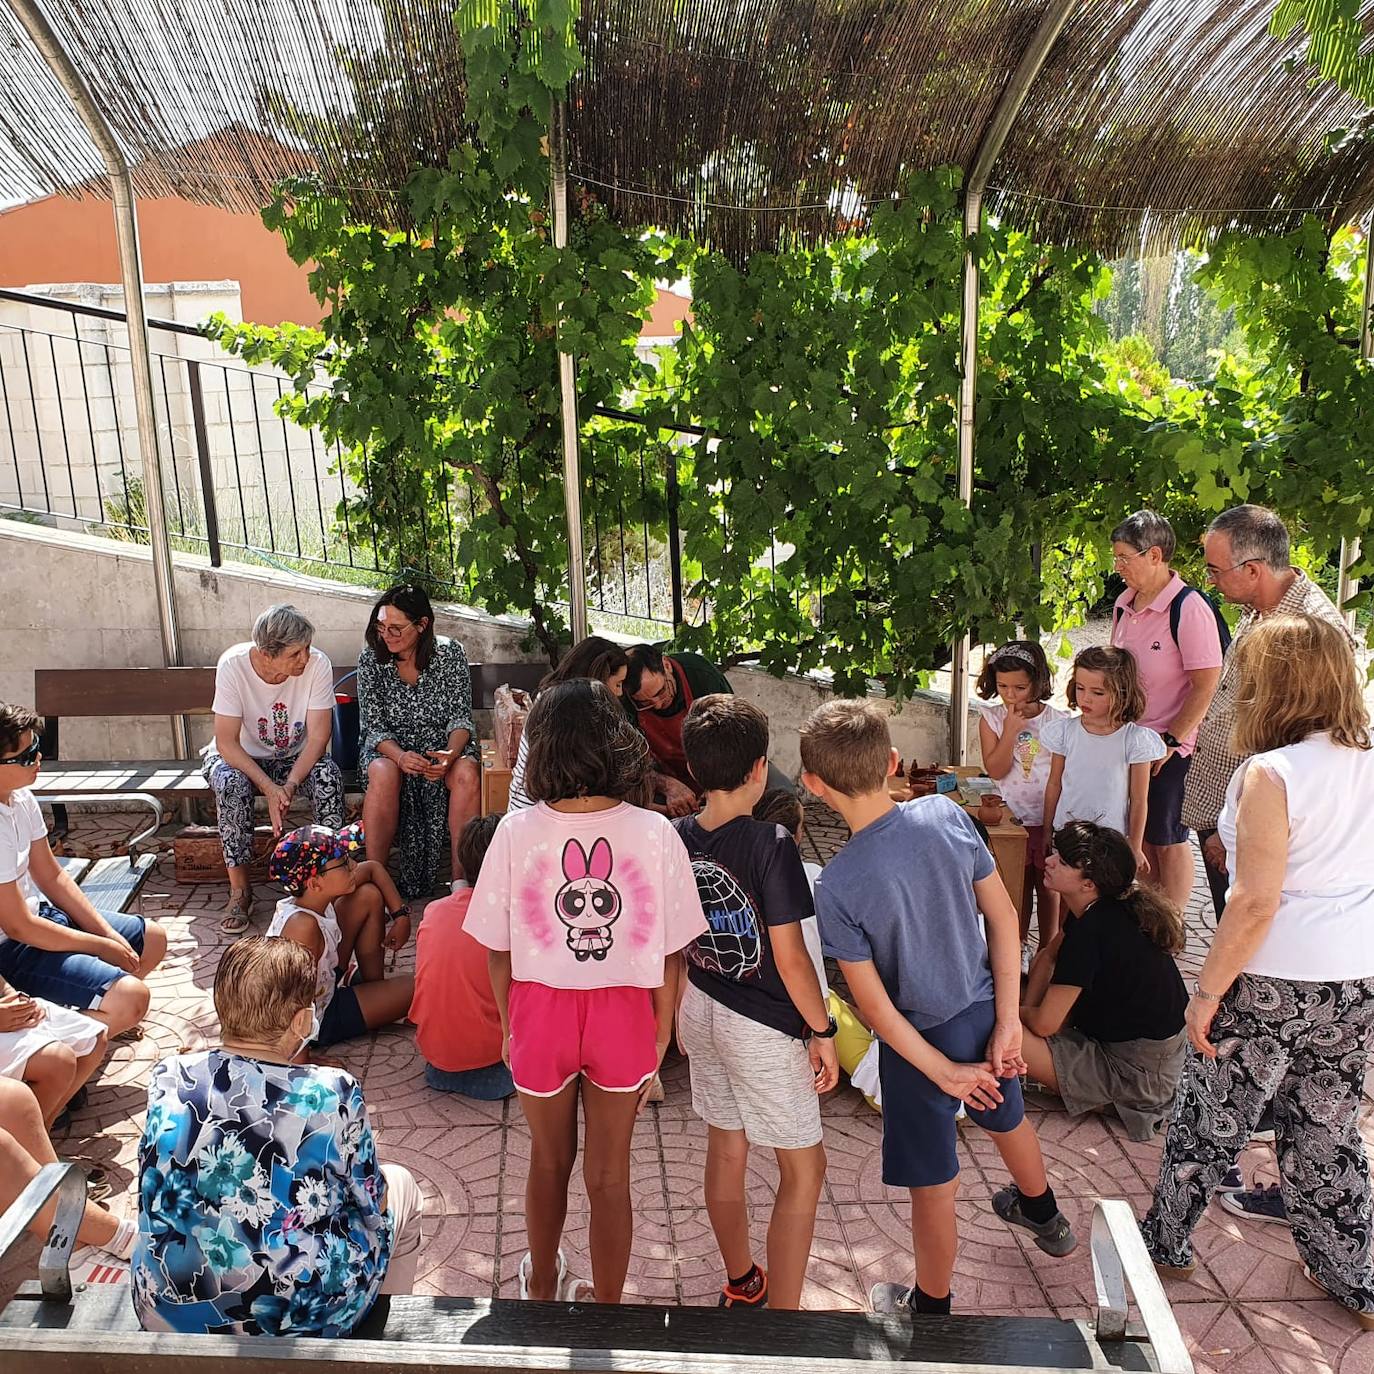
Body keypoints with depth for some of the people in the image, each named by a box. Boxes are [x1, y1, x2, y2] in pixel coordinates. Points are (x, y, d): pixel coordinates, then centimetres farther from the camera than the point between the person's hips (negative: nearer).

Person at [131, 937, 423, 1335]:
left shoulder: (168, 1081, -11)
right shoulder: (333, 1094, -21)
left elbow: (161, 1192, 7)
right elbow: (370, 1203, -6)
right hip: (304, 1322, -4)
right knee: (399, 1185, 22)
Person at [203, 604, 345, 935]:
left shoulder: (317, 665, -22)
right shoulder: (233, 665, -25)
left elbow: (318, 738, -20)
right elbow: (226, 742, -23)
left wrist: (290, 785, -34)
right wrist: (269, 787, -35)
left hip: (295, 757, 1)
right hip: (240, 757, -1)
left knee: (329, 776, -30)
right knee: (231, 784, -34)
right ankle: (240, 890, -19)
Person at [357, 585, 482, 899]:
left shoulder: (450, 653, -8)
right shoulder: (370, 658, -6)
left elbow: (460, 717, -7)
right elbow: (374, 726, -7)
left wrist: (451, 754, -29)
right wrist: (400, 756, -28)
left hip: (444, 742, 0)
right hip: (389, 745, 0)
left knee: (466, 773, -33)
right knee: (384, 774, -34)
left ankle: (461, 879, -24)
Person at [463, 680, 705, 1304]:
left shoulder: (517, 832, -16)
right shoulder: (654, 833, -16)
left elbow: (498, 950, -7)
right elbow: (669, 955, -10)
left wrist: (509, 1025, 10)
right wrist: (658, 1041, 5)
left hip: (540, 1012, 1)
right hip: (623, 1017, -1)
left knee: (550, 1159, 26)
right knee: (610, 1175, 18)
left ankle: (542, 1285, 50)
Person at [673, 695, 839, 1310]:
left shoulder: (675, 840, -6)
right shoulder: (770, 846, -24)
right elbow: (790, 959, -20)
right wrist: (822, 1032, -7)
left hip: (700, 1011, 7)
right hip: (763, 1026, -6)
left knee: (725, 1148, 22)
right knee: (804, 1168, 10)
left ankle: (741, 1284, 42)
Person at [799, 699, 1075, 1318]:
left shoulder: (837, 885, -26)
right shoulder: (947, 816, -15)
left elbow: (874, 1002, -20)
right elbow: (1004, 917, -9)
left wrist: (942, 1072, -9)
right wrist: (1007, 1022, -3)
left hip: (922, 1038, -5)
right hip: (985, 1010, 6)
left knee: (933, 1188, 16)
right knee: (1007, 1116, 34)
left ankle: (931, 1309, 41)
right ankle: (1043, 1215, 63)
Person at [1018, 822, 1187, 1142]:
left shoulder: (1091, 932, -29)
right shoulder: (1106, 907, -2)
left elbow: (1044, 1023, -23)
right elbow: (1048, 956, 13)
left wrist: (1015, 1011, -1)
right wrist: (1028, 1009, 0)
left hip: (1141, 1075, -10)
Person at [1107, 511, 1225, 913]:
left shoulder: (1189, 608, -19)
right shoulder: (1125, 603, 4)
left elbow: (1206, 685, -18)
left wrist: (1171, 740, -16)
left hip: (1170, 748, -7)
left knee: (1167, 839, 6)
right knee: (1139, 835, 16)